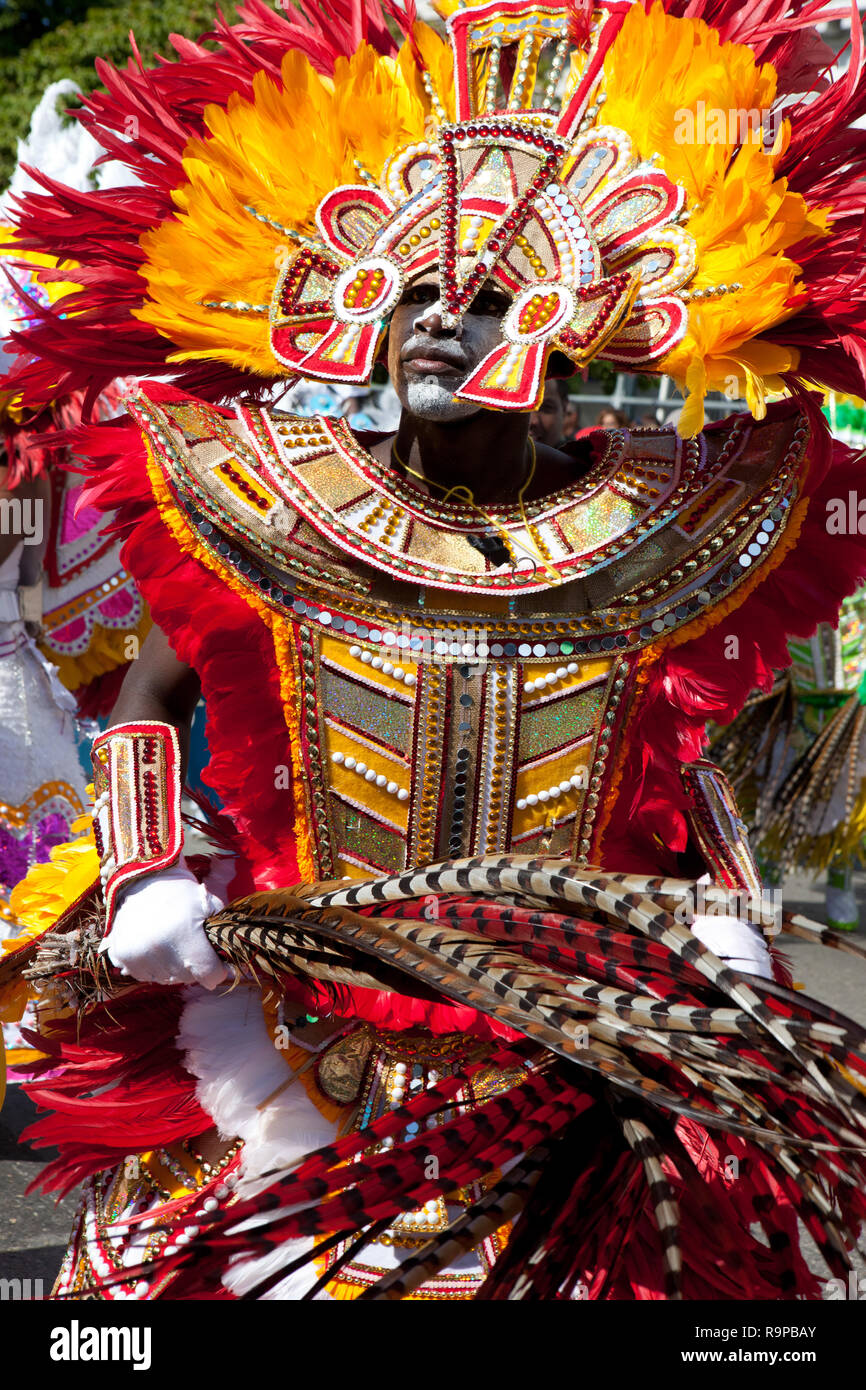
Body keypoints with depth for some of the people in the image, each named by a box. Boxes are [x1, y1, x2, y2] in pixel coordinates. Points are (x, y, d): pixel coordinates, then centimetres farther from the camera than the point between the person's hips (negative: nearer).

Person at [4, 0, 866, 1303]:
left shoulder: (646, 532, -5)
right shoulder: (272, 515, -7)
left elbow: (682, 752, 10)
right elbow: (149, 699, 6)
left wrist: (727, 919, -1)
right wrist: (145, 876, -8)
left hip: (576, 1048, 1)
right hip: (292, 1047, 0)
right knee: (232, 1253, 11)